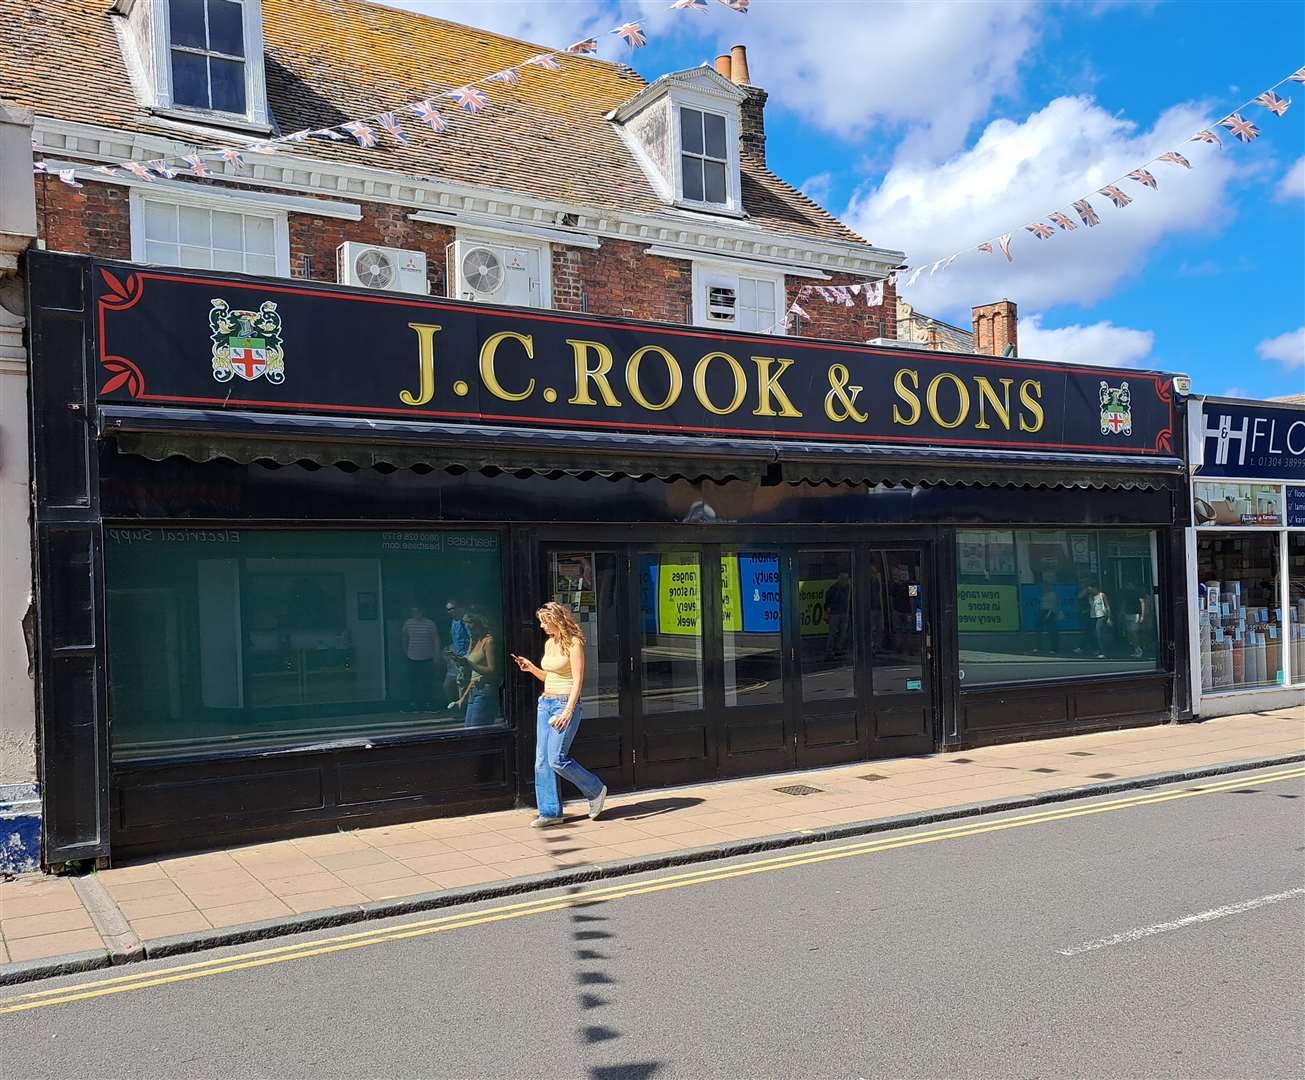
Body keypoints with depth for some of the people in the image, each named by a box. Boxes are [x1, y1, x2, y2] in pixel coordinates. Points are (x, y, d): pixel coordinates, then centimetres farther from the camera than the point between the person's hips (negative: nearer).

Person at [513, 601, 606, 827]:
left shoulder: (574, 643, -11)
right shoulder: (549, 644, 13)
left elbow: (578, 681, -15)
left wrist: (568, 711, -22)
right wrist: (530, 667, 5)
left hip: (566, 703, -8)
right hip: (545, 702, 8)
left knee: (557, 759, -12)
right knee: (542, 760, 3)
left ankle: (595, 790, 8)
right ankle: (550, 812, 9)